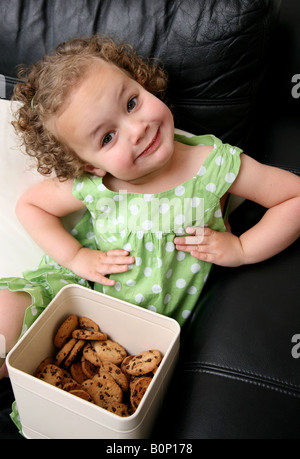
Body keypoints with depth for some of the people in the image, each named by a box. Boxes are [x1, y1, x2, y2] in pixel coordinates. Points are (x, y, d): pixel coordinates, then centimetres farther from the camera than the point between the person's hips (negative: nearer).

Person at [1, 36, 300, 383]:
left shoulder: (215, 164, -19)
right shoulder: (90, 187, -17)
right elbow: (29, 204, 1)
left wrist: (241, 248, -19)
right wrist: (77, 257, -11)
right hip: (85, 290, 1)